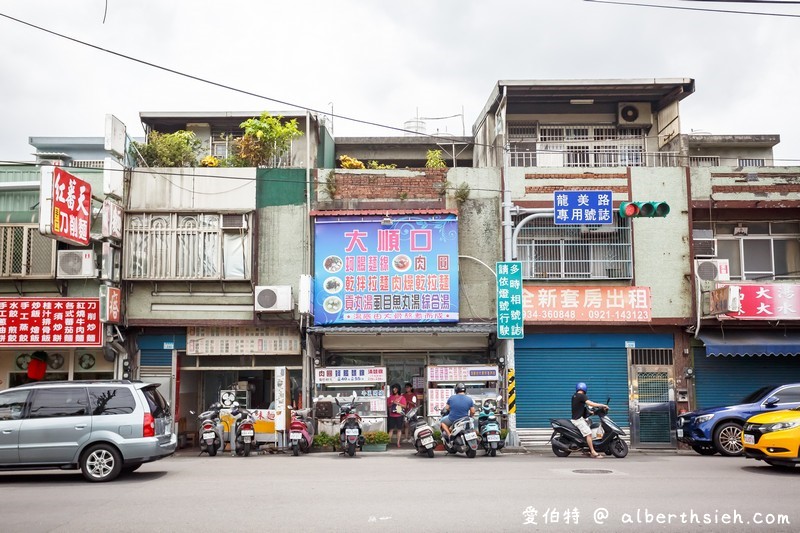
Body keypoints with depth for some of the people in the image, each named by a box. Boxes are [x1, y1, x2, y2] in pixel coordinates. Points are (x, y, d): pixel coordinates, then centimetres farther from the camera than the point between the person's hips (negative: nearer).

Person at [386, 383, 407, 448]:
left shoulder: (402, 397, 1)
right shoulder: (390, 397, 9)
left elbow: (404, 406, -3)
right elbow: (387, 405, 12)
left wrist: (397, 403, -14)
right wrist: (392, 403, -7)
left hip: (399, 415, -2)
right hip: (392, 415, 2)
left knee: (399, 429, 0)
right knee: (391, 429, 0)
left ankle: (398, 442, 6)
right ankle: (389, 441, 6)